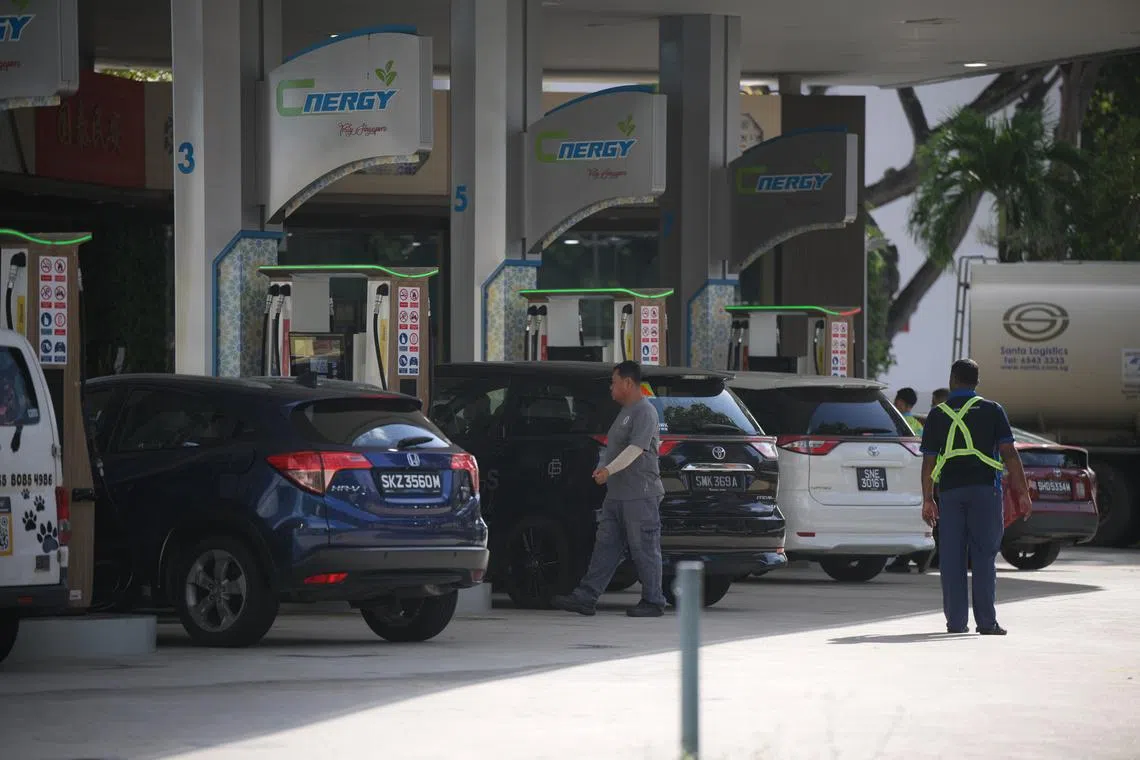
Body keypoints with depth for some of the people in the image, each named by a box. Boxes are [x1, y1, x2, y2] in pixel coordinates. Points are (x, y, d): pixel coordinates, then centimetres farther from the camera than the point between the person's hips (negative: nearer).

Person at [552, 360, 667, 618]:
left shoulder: (645, 412, -12)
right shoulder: (626, 411, 20)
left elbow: (636, 448, -23)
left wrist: (609, 470, -30)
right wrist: (604, 471, 20)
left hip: (640, 495, -10)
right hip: (616, 495, 10)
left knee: (644, 549, -5)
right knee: (605, 546, 6)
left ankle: (653, 602, 2)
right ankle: (585, 597, 3)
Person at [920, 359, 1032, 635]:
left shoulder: (937, 415, 8)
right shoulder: (992, 411, 4)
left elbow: (928, 462, 7)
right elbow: (1009, 454, -1)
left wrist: (927, 500, 12)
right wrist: (1023, 493, 1)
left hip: (950, 491, 1)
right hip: (984, 488, -1)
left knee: (952, 559, 4)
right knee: (984, 557, -1)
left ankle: (956, 621, 3)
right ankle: (986, 621, -5)